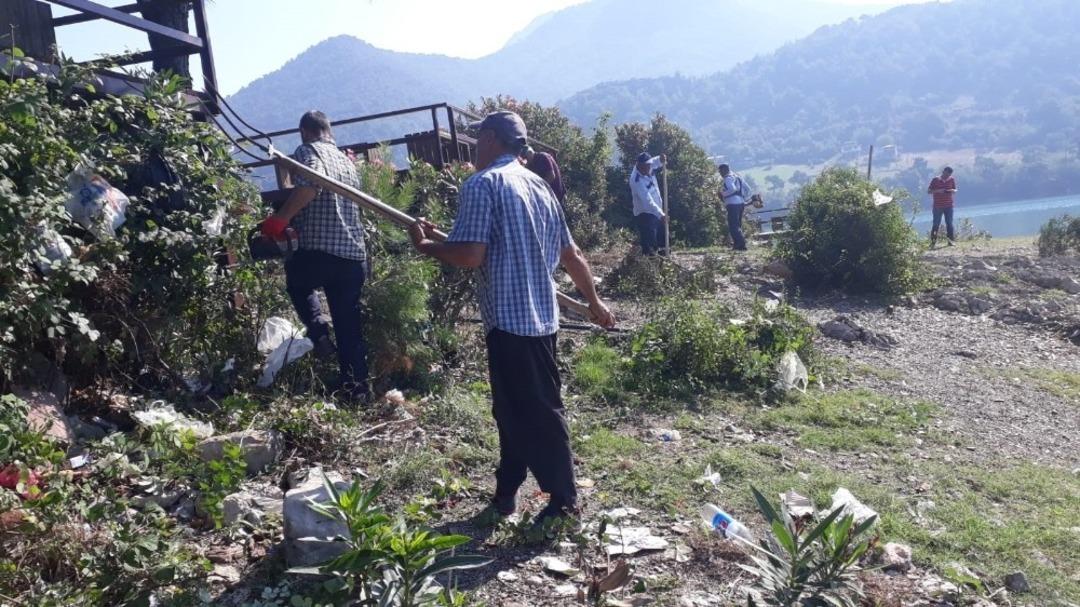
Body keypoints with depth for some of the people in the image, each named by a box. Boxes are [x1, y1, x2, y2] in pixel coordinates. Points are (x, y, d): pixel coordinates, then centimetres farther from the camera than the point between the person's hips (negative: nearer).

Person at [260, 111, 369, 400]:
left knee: (296, 282, 28)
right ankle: (358, 391, 12)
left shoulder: (307, 152, 0)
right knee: (350, 328, 12)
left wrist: (281, 218, -17)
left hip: (320, 253, -6)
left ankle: (319, 333, 9)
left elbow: (310, 184, -23)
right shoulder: (347, 162, 21)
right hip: (355, 257, 6)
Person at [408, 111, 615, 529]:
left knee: (537, 412, 2)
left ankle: (563, 501, 15)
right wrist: (594, 302, 26)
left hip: (511, 319, -9)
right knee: (514, 407, 18)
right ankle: (506, 494, 29)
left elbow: (469, 255, -20)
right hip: (541, 316, 9)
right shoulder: (538, 185, 14)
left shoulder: (481, 184, -11)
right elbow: (571, 254, 16)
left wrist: (424, 245, -2)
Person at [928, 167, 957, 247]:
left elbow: (955, 190, 14)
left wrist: (953, 191, -10)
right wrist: (937, 191, -19)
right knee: (936, 224, -2)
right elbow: (929, 191, -2)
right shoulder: (935, 180, -4)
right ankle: (933, 242, 0)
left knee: (949, 223, 5)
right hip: (938, 206, -3)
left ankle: (951, 240, 11)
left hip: (949, 206, 3)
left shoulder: (952, 179, 5)